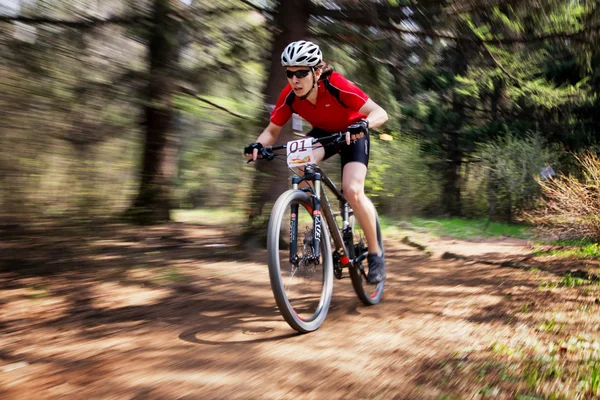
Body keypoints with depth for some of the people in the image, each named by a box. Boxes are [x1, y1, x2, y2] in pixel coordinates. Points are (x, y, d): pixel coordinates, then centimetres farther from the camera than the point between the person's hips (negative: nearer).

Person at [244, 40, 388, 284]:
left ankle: (375, 253, -3)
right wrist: (258, 145, -33)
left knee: (352, 191, -24)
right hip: (323, 133, 4)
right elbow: (272, 130, -12)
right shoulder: (289, 96, -22)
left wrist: (363, 124, -55)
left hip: (352, 133, -4)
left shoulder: (336, 85, -33)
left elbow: (380, 113, -33)